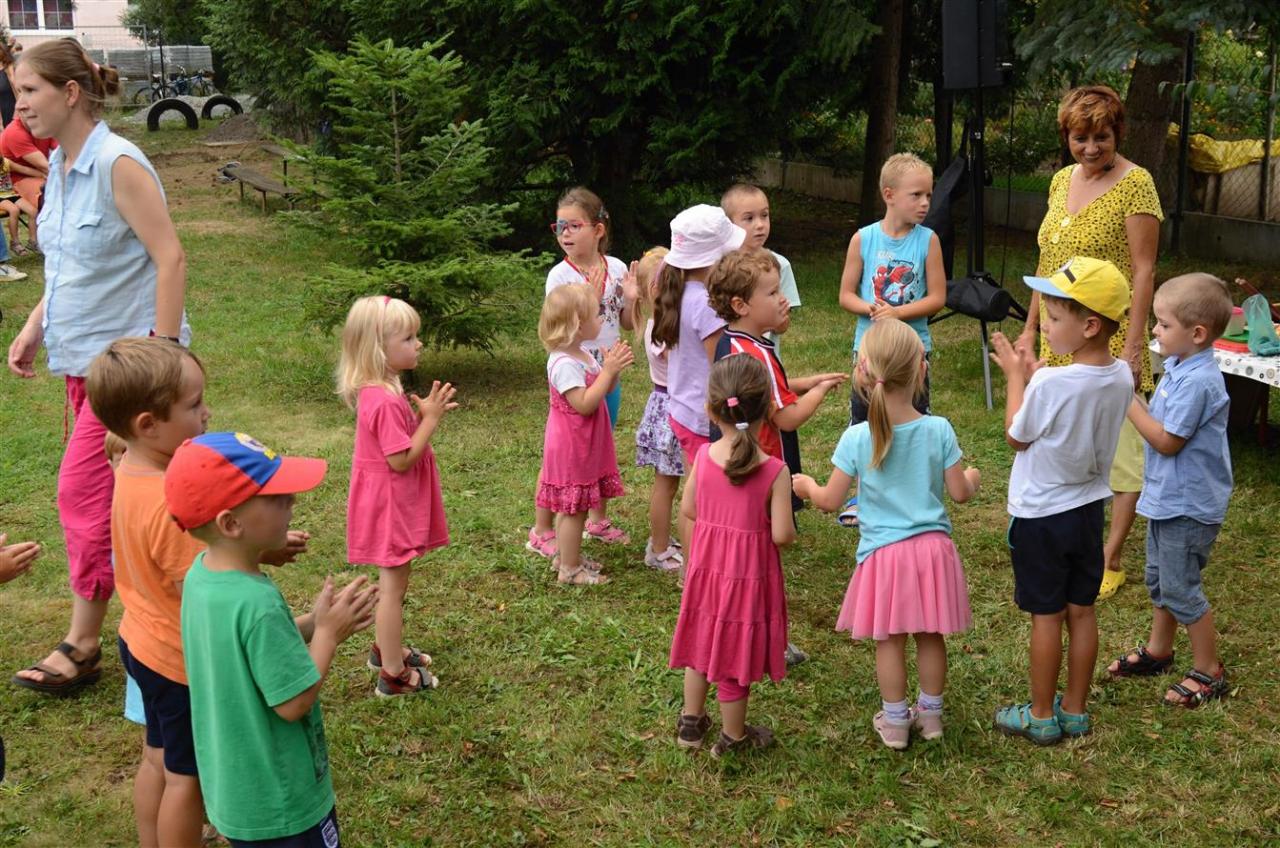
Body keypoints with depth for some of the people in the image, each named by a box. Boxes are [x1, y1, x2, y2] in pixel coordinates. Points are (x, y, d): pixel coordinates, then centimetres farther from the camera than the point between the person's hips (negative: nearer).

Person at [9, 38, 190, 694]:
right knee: (122, 493, 13)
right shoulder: (59, 167, 9)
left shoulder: (117, 165, -17)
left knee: (83, 491, -5)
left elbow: (170, 259, -19)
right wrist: (34, 328, 8)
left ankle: (83, 645, 9)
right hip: (82, 356, 8)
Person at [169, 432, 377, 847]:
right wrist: (328, 633, -15)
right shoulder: (257, 603, -32)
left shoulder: (201, 573, -6)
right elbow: (294, 703, -25)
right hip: (280, 802, -8)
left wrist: (312, 623, -2)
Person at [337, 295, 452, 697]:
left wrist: (424, 412, -2)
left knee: (393, 580, 24)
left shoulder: (384, 391, 4)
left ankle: (385, 648, 41)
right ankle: (394, 675, 13)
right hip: (391, 504, -10)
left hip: (395, 502, 10)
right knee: (394, 584, 2)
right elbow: (402, 459, -26)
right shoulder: (384, 401, -28)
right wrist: (431, 418, -21)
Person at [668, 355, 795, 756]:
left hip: (706, 567, 3)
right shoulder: (774, 471, -22)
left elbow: (688, 509, 0)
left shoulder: (703, 457, -12)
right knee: (737, 652, 13)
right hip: (749, 574, -3)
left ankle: (690, 722, 38)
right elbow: (782, 536, -21)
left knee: (703, 641, 23)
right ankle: (733, 737, 31)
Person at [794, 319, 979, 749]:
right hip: (933, 548, 2)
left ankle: (894, 721, 23)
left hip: (883, 551, -2)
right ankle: (930, 713, 31)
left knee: (889, 639, 12)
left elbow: (831, 501, -6)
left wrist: (806, 486, 16)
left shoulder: (856, 439, -13)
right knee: (930, 635, 16)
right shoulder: (939, 430, -10)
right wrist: (972, 478, 21)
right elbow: (959, 492, -2)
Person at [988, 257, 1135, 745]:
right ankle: (1075, 711, 28)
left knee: (1046, 616, 6)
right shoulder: (1121, 377, -5)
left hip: (1040, 516, -6)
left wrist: (1015, 376, -1)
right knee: (1082, 611, 15)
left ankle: (1041, 716, 19)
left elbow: (1016, 437, -10)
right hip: (1088, 509, 6)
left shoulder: (1050, 384, -26)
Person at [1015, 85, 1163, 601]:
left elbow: (1144, 271, -13)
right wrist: (1031, 328, 17)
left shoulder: (1135, 184, -10)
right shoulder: (1062, 180, 10)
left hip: (1109, 342, -7)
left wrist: (1133, 346, -18)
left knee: (1120, 451, 1)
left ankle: (1110, 561, 10)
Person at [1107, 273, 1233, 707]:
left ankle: (1208, 672, 17)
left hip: (1187, 505, -10)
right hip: (1167, 497, 10)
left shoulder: (1197, 382, -27)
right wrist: (1128, 394, 3)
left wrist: (1128, 402, -20)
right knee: (1160, 579, 23)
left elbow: (1167, 441, -24)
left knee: (1180, 588, 2)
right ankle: (1158, 651, 40)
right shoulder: (1180, 367, 3)